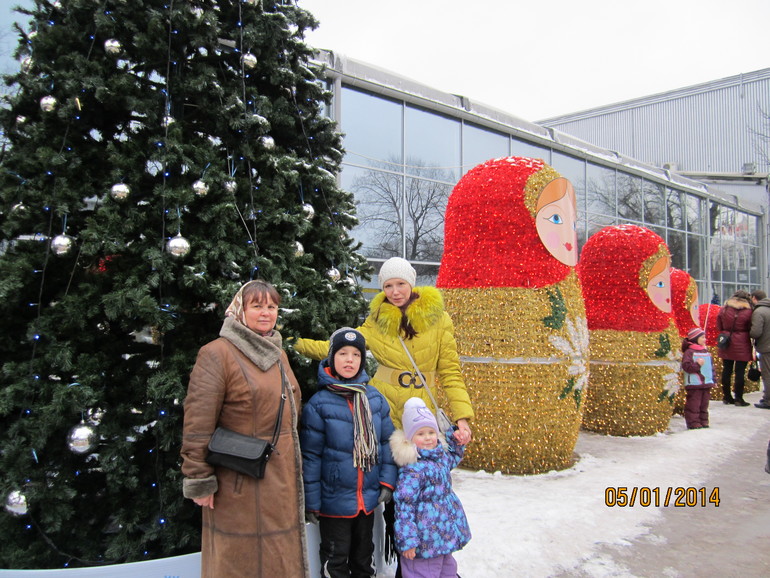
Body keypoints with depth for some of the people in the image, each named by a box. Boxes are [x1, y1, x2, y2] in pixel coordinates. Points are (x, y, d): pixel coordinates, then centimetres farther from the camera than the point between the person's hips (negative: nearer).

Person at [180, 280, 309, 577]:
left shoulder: (279, 355, 12)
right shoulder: (217, 354, -12)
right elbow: (197, 424, -16)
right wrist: (199, 482, -16)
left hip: (282, 480, 7)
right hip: (241, 487, -7)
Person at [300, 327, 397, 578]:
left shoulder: (375, 399, -3)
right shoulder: (319, 403, -13)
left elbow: (387, 442, 4)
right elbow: (310, 456, -11)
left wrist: (387, 481, -2)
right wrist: (311, 501, -9)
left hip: (369, 499, 4)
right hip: (334, 501, -4)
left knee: (364, 557, 22)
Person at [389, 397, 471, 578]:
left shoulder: (442, 456, 4)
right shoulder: (412, 469, -22)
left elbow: (454, 457, 29)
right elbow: (404, 504, -22)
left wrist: (456, 438, 10)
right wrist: (407, 540, -23)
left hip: (447, 534, 9)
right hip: (427, 539, -9)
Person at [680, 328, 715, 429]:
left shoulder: (706, 352, 14)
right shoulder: (689, 352, -10)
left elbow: (711, 366, 20)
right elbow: (686, 366, -19)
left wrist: (712, 380, 16)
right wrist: (697, 364, -25)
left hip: (707, 384, 7)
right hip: (694, 385, -7)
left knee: (704, 404, 13)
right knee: (694, 404, -3)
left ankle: (703, 421, 22)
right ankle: (693, 422, 2)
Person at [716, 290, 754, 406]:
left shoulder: (723, 310, 3)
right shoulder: (748, 312, -9)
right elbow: (751, 330, -4)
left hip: (726, 344, 4)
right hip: (741, 345, -4)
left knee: (726, 370, 11)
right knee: (740, 371, 1)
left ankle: (726, 397, 19)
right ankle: (738, 399, 4)